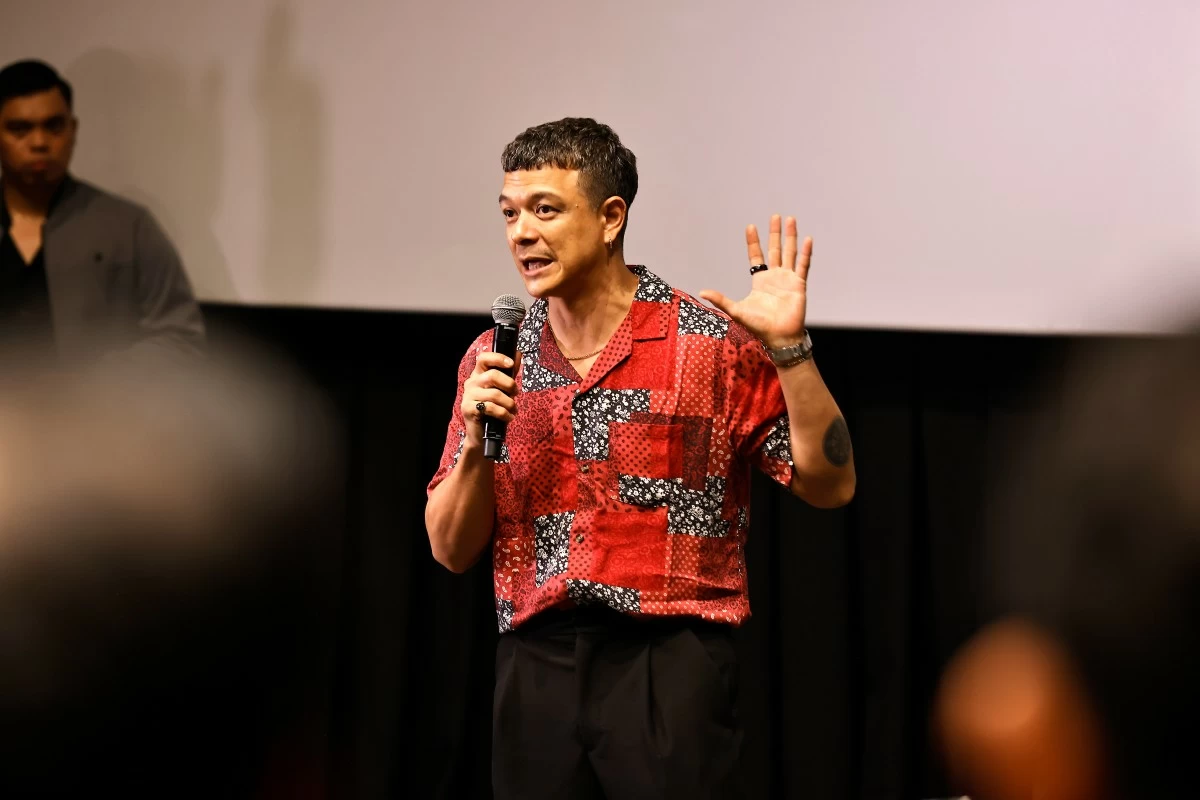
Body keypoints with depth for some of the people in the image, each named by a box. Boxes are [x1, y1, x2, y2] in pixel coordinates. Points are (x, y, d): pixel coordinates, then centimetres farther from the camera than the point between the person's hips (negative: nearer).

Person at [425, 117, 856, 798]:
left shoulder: (711, 344, -2)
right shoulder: (492, 361, 10)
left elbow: (830, 486, -4)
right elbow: (452, 551, 10)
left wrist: (789, 349, -15)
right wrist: (477, 441, -7)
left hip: (670, 666, -3)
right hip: (536, 667, 4)